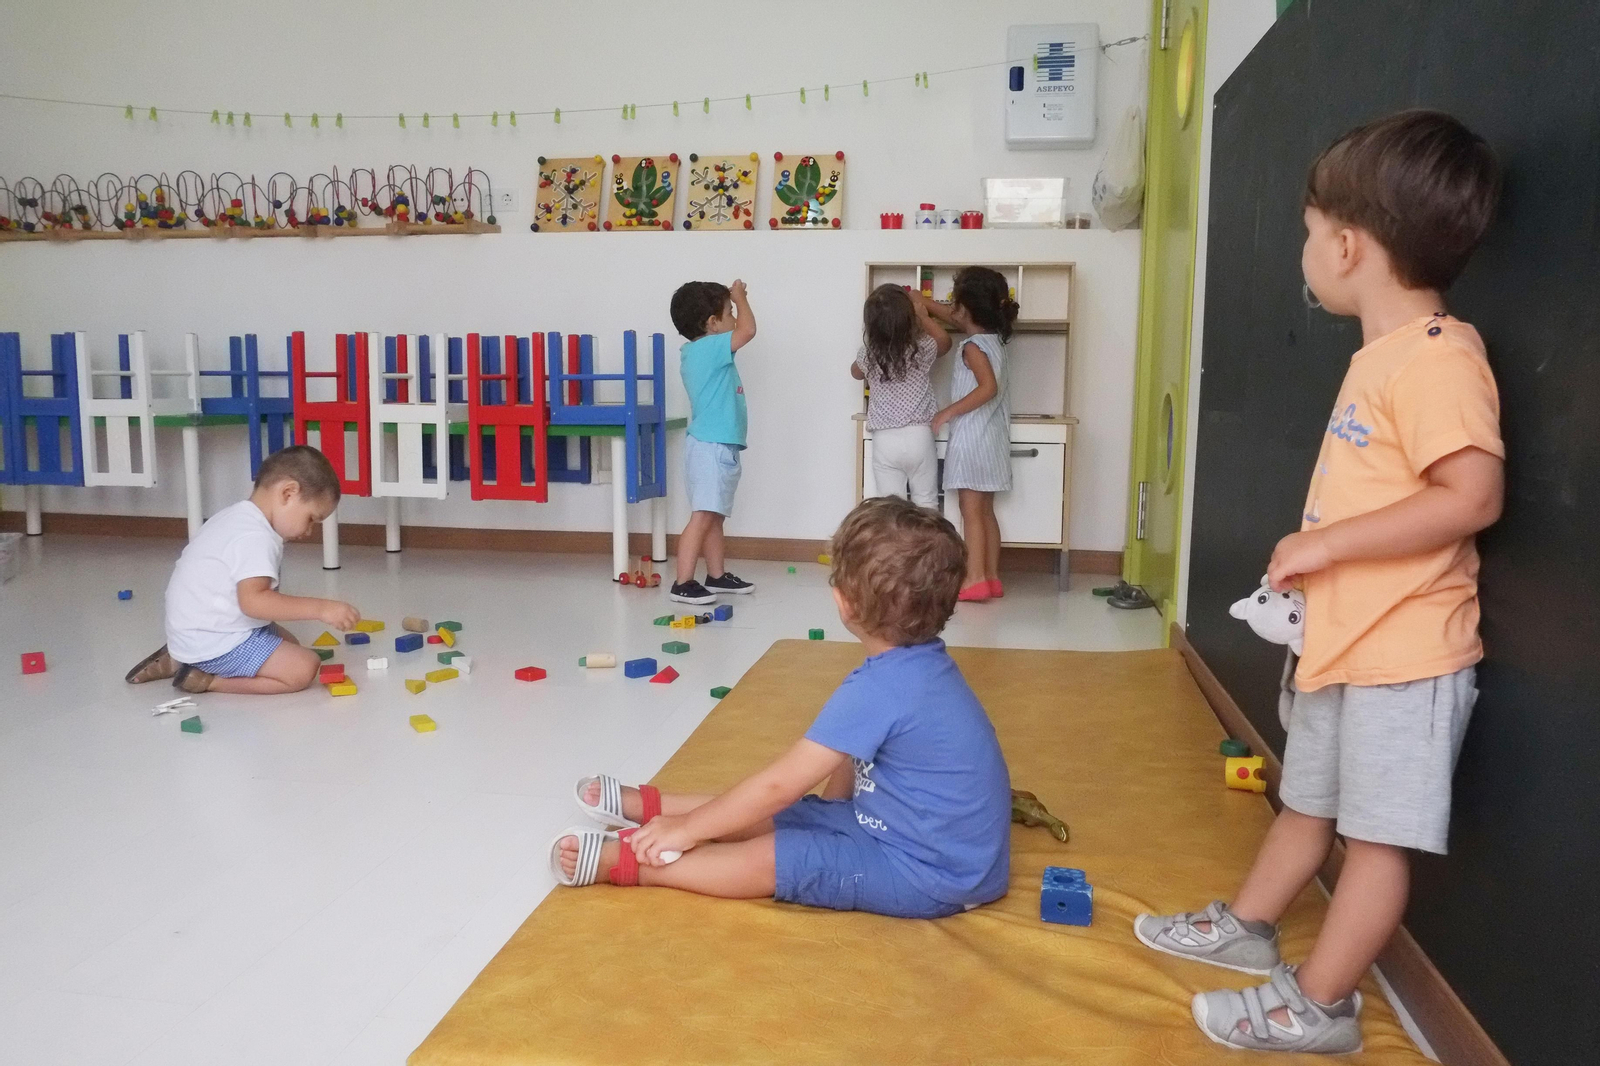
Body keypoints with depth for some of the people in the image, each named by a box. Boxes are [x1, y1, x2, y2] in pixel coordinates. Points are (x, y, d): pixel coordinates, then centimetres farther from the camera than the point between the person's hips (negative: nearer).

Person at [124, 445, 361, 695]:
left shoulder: (238, 516, 12)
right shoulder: (256, 537, -21)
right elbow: (253, 600, -33)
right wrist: (320, 608, -34)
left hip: (202, 632, 11)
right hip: (214, 642, -11)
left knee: (289, 644, 24)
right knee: (303, 669, -18)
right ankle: (206, 680, -9)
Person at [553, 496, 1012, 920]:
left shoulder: (878, 688, -28)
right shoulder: (919, 664, 2)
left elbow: (779, 783, -23)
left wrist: (686, 828, -13)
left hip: (932, 872, -9)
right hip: (934, 840, 9)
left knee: (766, 859, -10)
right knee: (776, 815, 12)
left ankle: (620, 861, 0)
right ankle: (646, 805, 25)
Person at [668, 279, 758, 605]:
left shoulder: (696, 350, 13)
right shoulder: (708, 348, -16)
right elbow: (748, 329, -22)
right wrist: (739, 297, -6)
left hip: (717, 447, 11)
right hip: (712, 447, -11)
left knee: (715, 516, 17)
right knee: (703, 516, -11)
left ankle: (717, 576, 26)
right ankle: (682, 584, -11)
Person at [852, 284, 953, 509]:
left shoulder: (869, 354, -5)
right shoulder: (922, 350, -9)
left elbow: (856, 372, 21)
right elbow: (945, 340, 15)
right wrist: (923, 313, 24)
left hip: (885, 440, 1)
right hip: (919, 437, -1)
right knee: (926, 505, 11)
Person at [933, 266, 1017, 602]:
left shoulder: (973, 347, -16)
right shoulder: (993, 338, 10)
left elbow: (988, 387, -28)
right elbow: (958, 323, 27)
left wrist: (948, 412, -21)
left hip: (972, 438, -9)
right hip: (990, 438, 9)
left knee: (971, 511, -4)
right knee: (986, 511, 11)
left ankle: (976, 580, -2)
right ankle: (992, 578, 15)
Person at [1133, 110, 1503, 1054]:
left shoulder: (1438, 357, -19)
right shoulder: (1384, 354, 11)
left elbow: (1472, 496, -28)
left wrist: (1325, 542, -24)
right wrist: (1314, 561, 11)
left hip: (1403, 650, -10)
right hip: (1344, 638, 10)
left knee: (1378, 831, 4)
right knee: (1310, 802, 23)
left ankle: (1320, 1004, 16)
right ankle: (1248, 927, 39)